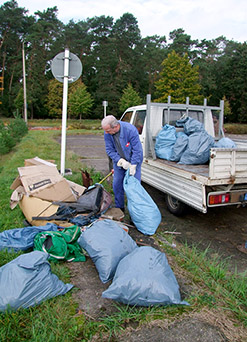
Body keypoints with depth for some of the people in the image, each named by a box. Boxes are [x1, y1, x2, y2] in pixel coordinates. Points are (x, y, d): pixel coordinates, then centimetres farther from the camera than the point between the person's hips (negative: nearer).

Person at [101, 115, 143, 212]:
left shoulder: (130, 130, -29)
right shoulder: (107, 133, -17)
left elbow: (137, 150, -23)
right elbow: (109, 150, -10)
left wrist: (133, 166, -23)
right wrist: (121, 161, -21)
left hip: (133, 160, -4)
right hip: (119, 161, 4)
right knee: (117, 184, 6)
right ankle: (119, 207, 24)